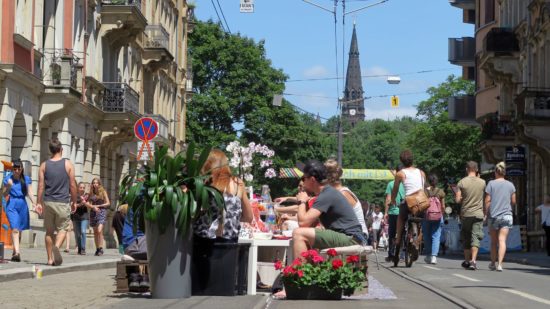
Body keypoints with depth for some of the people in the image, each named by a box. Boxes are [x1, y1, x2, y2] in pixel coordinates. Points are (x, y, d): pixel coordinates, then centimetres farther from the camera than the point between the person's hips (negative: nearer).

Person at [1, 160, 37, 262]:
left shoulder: (26, 179, 6)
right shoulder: (8, 178, 3)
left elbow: (30, 193, 2)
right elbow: (4, 194, 6)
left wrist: (34, 203, -15)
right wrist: (8, 186, -13)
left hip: (23, 205, 3)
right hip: (12, 204, -3)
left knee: (19, 230, 10)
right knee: (15, 229, -17)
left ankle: (14, 252, 23)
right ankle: (17, 252, -29)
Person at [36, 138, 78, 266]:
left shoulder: (44, 165, 3)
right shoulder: (68, 164, -1)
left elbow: (41, 185, 0)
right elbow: (73, 185, 0)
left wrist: (39, 203, 5)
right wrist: (74, 201, 10)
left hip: (48, 202, 2)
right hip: (63, 202, -2)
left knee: (49, 231, 11)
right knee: (62, 228, 6)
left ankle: (50, 258, 12)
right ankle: (56, 247, -24)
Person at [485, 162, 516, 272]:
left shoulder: (491, 184, -2)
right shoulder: (510, 185, 4)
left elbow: (487, 201, -4)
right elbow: (513, 201, 9)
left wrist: (485, 213, 6)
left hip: (493, 215, 0)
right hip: (506, 215, 0)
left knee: (494, 241, 13)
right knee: (502, 240, -7)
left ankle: (493, 263, 22)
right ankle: (499, 264, -20)